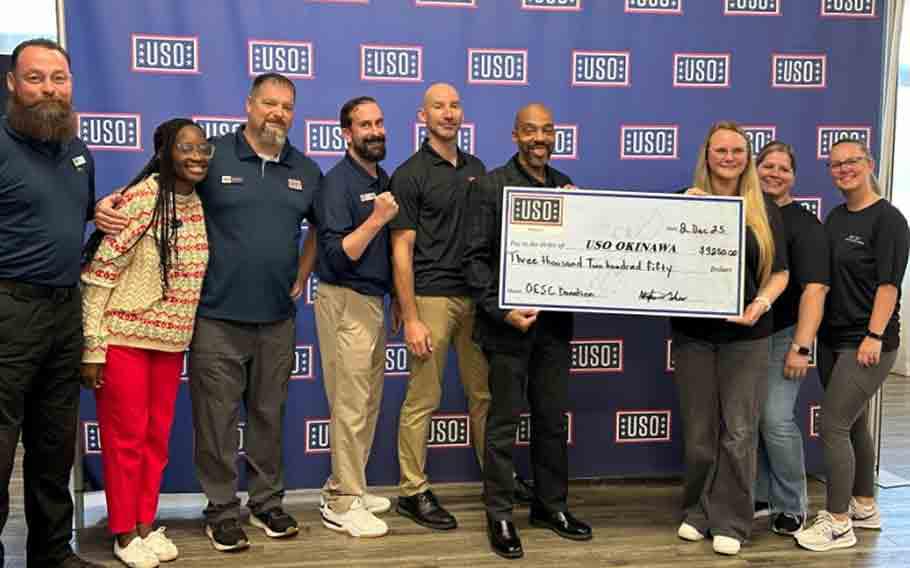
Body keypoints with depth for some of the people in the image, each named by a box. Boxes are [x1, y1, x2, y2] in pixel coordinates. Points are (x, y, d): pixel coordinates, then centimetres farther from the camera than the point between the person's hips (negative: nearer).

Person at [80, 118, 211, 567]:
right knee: (125, 438, 4)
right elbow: (98, 273, -17)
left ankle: (146, 524, 27)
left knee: (157, 437, 13)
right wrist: (93, 346, -17)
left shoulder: (200, 205, 5)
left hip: (170, 341, 6)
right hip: (125, 337, -6)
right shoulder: (141, 198, -16)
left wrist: (184, 333, 13)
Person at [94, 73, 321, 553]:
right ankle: (222, 511, 16)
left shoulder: (305, 171, 9)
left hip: (277, 318, 4)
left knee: (269, 415, 14)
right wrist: (109, 205, -22)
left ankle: (267, 502, 27)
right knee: (216, 418, 3)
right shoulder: (212, 157, -3)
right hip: (218, 317, -4)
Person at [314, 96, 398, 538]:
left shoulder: (383, 179, 13)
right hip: (345, 303, -8)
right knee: (350, 407, -5)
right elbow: (337, 256, -19)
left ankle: (344, 489, 25)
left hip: (374, 301, 8)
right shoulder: (338, 183, -12)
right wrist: (376, 219, -24)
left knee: (368, 403, 13)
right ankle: (342, 505, 5)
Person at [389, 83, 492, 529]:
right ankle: (413, 492, 11)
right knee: (423, 398, 0)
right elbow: (402, 250, -7)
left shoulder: (476, 169, 13)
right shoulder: (409, 175, -4)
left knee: (484, 392, 10)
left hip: (476, 296, 5)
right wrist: (410, 319, -12)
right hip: (431, 298, -5)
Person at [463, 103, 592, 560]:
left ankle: (551, 505, 28)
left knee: (552, 419, 14)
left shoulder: (566, 186, 10)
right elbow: (476, 258, -8)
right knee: (504, 422, 4)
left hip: (555, 322, 5)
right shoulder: (489, 186, -4)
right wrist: (502, 311, -17)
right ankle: (499, 515, 15)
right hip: (509, 324, -5)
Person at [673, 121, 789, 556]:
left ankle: (731, 521, 15)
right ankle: (697, 511, 25)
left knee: (739, 431, 2)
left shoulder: (764, 208, 3)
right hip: (694, 332, 0)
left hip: (747, 335, 0)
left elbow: (780, 272, 4)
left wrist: (762, 302, -13)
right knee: (698, 430, 9)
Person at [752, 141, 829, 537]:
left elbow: (815, 287, -14)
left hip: (781, 335, -4)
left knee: (776, 419, -9)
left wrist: (801, 347, -20)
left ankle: (792, 505, 9)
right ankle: (761, 495, 24)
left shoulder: (804, 225, -5)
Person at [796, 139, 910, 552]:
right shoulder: (835, 218, 12)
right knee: (852, 424, 15)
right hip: (834, 338, 8)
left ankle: (839, 524, 1)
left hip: (867, 342, -8)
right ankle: (865, 508, 29)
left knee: (833, 425, -9)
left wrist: (874, 337, -20)